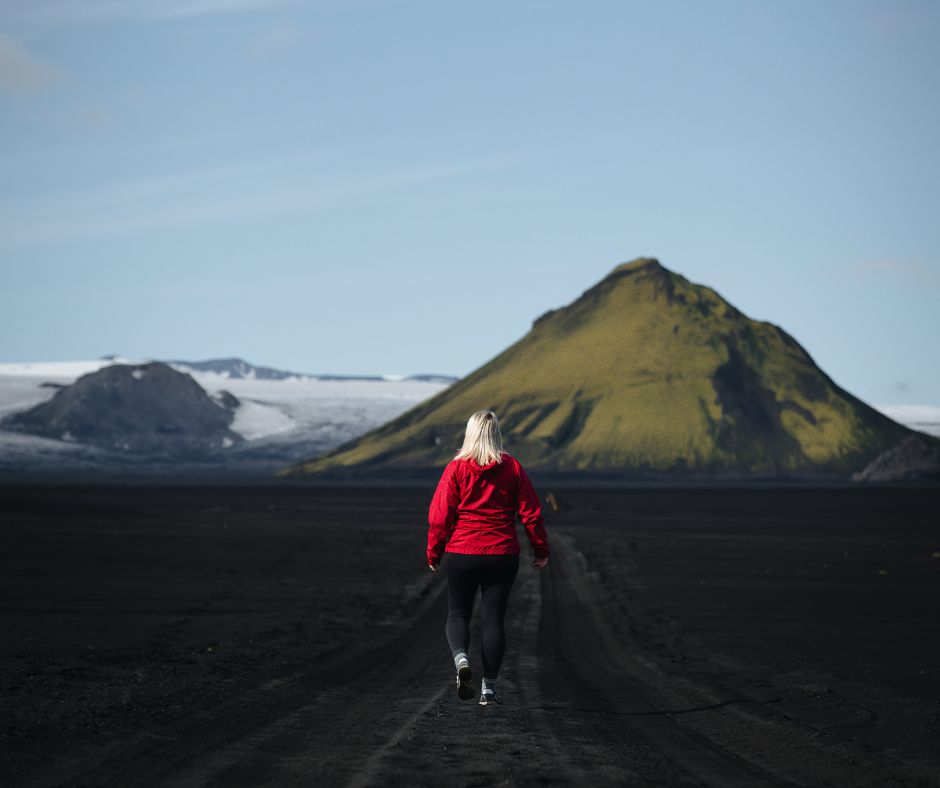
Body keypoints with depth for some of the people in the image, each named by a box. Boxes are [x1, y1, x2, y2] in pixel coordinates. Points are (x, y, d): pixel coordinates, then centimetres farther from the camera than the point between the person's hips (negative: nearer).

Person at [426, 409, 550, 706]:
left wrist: (433, 552, 6)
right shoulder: (512, 467, 0)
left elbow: (440, 515, -5)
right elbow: (530, 512, 1)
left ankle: (461, 658, -16)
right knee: (494, 618, 7)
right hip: (503, 556, 1)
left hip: (461, 554, -1)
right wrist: (541, 549, 11)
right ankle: (489, 688, 7)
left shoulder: (456, 468, -5)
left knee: (458, 613, 12)